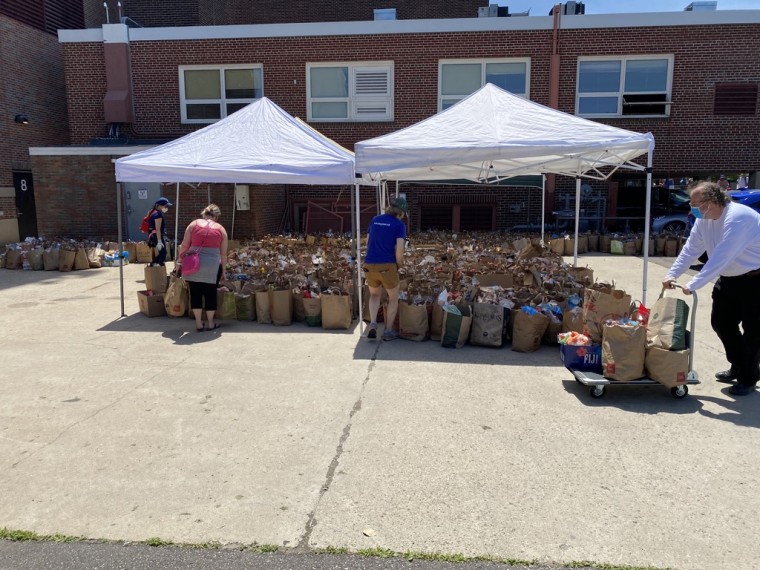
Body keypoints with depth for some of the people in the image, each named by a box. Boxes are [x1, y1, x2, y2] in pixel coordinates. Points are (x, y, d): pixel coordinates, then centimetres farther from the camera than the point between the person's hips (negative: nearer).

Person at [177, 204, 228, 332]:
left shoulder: (194, 224, 9)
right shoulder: (221, 229, 9)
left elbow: (184, 246, 5)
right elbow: (223, 253, 9)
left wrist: (179, 261, 14)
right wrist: (223, 269, 19)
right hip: (212, 265, -1)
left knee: (195, 293, 10)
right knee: (210, 294, 10)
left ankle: (198, 324, 16)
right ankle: (210, 323, 19)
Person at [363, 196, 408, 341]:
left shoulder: (375, 220, 12)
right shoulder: (399, 225, -4)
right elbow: (399, 249, -13)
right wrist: (399, 264, 3)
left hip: (370, 264, 4)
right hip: (387, 266, -4)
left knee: (374, 294, 27)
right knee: (393, 298, 18)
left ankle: (373, 323, 8)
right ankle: (388, 331, 21)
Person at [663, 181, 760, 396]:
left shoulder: (737, 217, -30)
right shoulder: (704, 220, -2)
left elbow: (721, 257, -36)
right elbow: (691, 249, 0)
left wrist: (693, 284, -36)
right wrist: (672, 275, -10)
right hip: (730, 279, 8)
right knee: (721, 322, 12)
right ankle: (738, 367, 30)